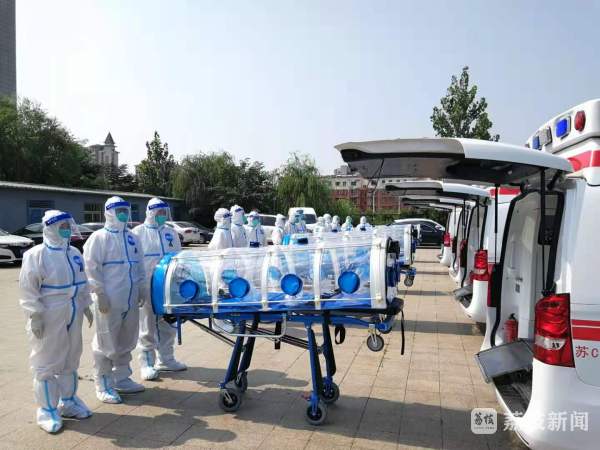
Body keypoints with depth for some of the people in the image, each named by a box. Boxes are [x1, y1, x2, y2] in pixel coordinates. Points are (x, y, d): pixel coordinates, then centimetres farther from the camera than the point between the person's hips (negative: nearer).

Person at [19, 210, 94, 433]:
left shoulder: (74, 253, 8)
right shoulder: (36, 255, -12)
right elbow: (28, 289, -13)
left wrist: (86, 307, 15)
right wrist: (35, 316, -16)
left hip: (72, 316, 7)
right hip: (49, 319, -7)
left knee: (70, 361, 16)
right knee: (46, 364, 4)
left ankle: (68, 401, 32)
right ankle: (47, 409, 17)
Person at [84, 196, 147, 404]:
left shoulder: (131, 238, 16)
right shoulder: (99, 237, -6)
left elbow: (139, 266, 20)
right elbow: (91, 268, -11)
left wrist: (143, 288, 15)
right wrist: (100, 293, -15)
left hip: (130, 301, 7)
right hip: (109, 301, -7)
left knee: (126, 342, 14)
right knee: (106, 343, 1)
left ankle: (121, 379, 28)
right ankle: (103, 385, 13)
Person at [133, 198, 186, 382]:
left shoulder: (171, 233, 13)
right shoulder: (138, 233, -1)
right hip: (147, 288, -5)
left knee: (167, 325, 13)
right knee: (147, 327, 3)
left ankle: (165, 359, 26)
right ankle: (147, 363, 14)